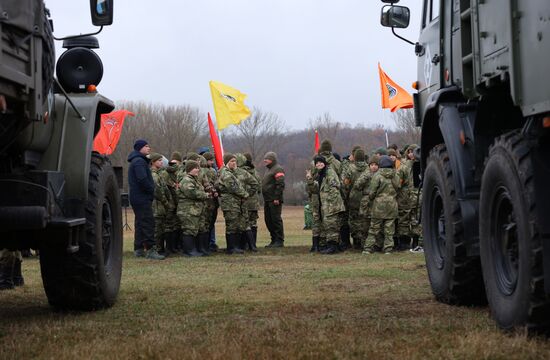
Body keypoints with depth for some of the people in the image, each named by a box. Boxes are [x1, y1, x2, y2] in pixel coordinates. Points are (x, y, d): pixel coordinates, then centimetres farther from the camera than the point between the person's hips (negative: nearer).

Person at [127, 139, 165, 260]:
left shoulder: (138, 161, 21)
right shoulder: (139, 161, -14)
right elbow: (143, 179, -24)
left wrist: (151, 190, 14)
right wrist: (152, 190, -13)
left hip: (137, 198, 11)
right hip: (142, 198, -11)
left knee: (140, 223, 14)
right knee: (148, 222, -14)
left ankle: (138, 249, 17)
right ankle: (150, 250, -18)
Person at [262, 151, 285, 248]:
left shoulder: (278, 169, -9)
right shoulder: (268, 170, 22)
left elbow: (280, 184, -18)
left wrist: (277, 197, -23)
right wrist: (265, 198, 19)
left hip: (274, 200, -10)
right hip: (267, 200, 10)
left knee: (276, 219, -8)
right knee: (268, 220, 11)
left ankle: (280, 241, -4)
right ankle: (274, 240, 17)